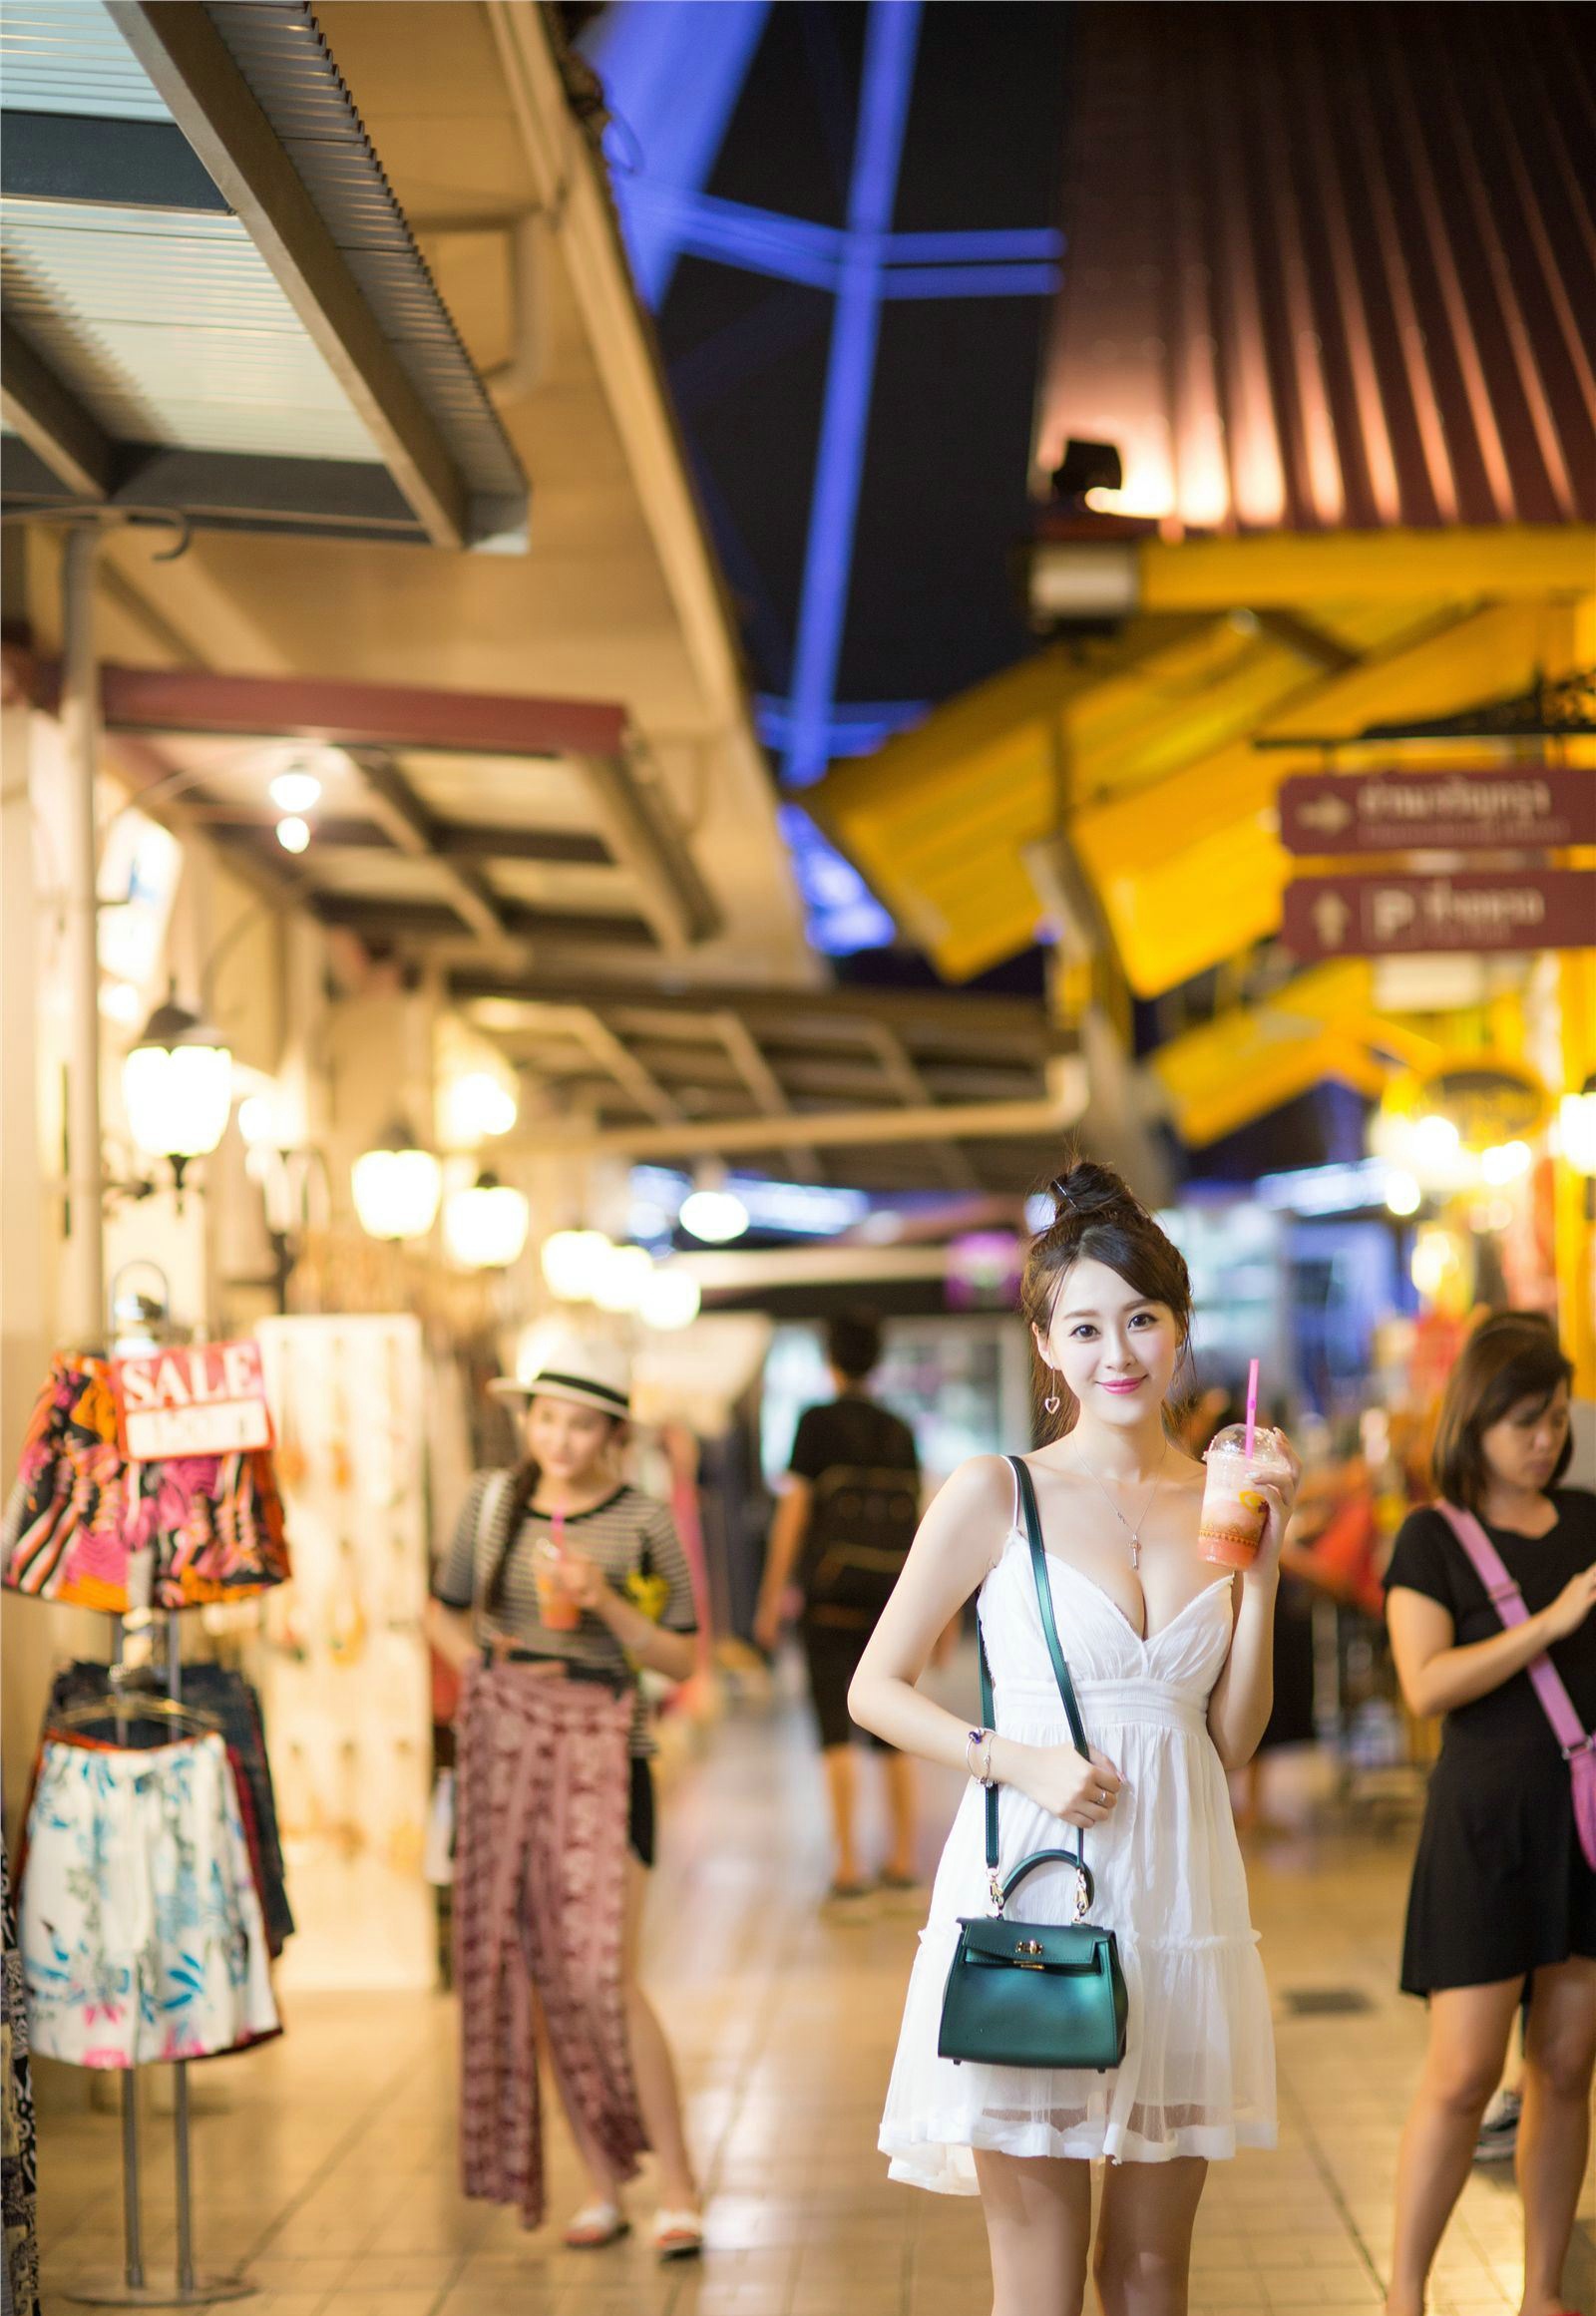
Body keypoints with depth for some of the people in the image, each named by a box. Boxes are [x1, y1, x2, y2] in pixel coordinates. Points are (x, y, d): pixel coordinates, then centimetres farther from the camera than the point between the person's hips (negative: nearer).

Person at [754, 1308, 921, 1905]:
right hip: (894, 1597, 4)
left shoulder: (818, 1422, -3)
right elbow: (917, 1516, 12)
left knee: (836, 1733, -2)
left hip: (833, 1600, -4)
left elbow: (794, 1511, -7)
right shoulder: (900, 1431, 9)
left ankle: (849, 1869, -7)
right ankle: (903, 1863, 15)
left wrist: (771, 1598, -2)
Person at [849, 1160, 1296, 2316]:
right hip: (1033, 1903, -4)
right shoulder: (996, 1494, -4)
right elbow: (877, 1687, 0)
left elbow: (1232, 1739, 8)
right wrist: (1021, 1761, -14)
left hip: (1181, 1901, 4)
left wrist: (1262, 1567, -2)